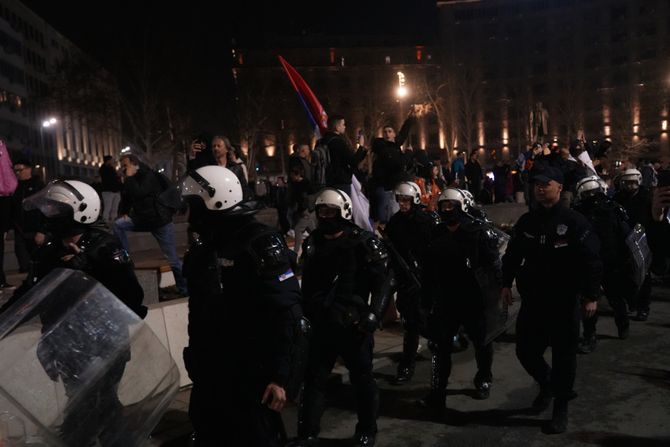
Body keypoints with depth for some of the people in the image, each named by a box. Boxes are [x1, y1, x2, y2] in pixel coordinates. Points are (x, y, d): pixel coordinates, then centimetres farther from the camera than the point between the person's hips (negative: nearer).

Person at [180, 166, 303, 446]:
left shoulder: (261, 244, -16)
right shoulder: (204, 246, 9)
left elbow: (284, 313, -20)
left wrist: (279, 375, -21)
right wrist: (196, 358, 20)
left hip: (250, 371, -8)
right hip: (209, 368, 8)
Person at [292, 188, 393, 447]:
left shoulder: (362, 242, -9)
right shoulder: (312, 243, 8)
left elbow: (384, 279, -12)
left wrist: (373, 314, -20)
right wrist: (306, 314, 14)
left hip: (353, 325, -4)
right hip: (322, 325, 5)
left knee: (362, 380, 10)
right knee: (313, 380, 7)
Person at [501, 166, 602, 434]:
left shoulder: (574, 222, -10)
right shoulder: (526, 221, 6)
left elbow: (591, 261, -12)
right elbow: (512, 254, 15)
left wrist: (591, 296, -15)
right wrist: (507, 283, 11)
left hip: (563, 302, -4)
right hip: (532, 300, 5)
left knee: (563, 356, 4)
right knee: (525, 351, 9)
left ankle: (560, 409, 20)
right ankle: (546, 385, 39)